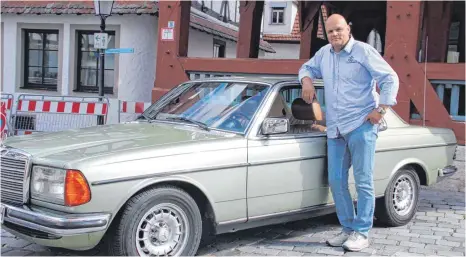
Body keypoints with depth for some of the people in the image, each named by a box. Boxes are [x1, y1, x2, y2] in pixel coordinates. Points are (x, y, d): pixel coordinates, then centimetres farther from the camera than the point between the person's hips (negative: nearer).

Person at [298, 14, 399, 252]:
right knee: (336, 182, 6)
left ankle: (361, 233, 4)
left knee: (363, 182, -3)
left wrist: (380, 109, -12)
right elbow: (307, 68, 29)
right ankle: (347, 229, 17)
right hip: (335, 129, 6)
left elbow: (390, 78, -6)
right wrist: (307, 80, 6)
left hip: (361, 126, -6)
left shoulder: (363, 51, -5)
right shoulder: (324, 53, 13)